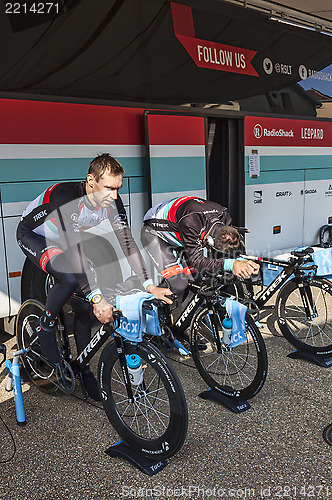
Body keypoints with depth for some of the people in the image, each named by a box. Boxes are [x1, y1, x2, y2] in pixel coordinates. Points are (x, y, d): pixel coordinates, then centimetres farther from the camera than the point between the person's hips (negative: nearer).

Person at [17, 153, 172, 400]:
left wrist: (150, 286, -29)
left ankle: (84, 368, 12)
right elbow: (75, 249, -46)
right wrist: (98, 297, -51)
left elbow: (127, 242, -22)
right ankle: (45, 327, -3)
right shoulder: (67, 197, -39)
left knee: (83, 306, -4)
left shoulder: (111, 201, -21)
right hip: (33, 235, -5)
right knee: (70, 279, -32)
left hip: (62, 239, 5)